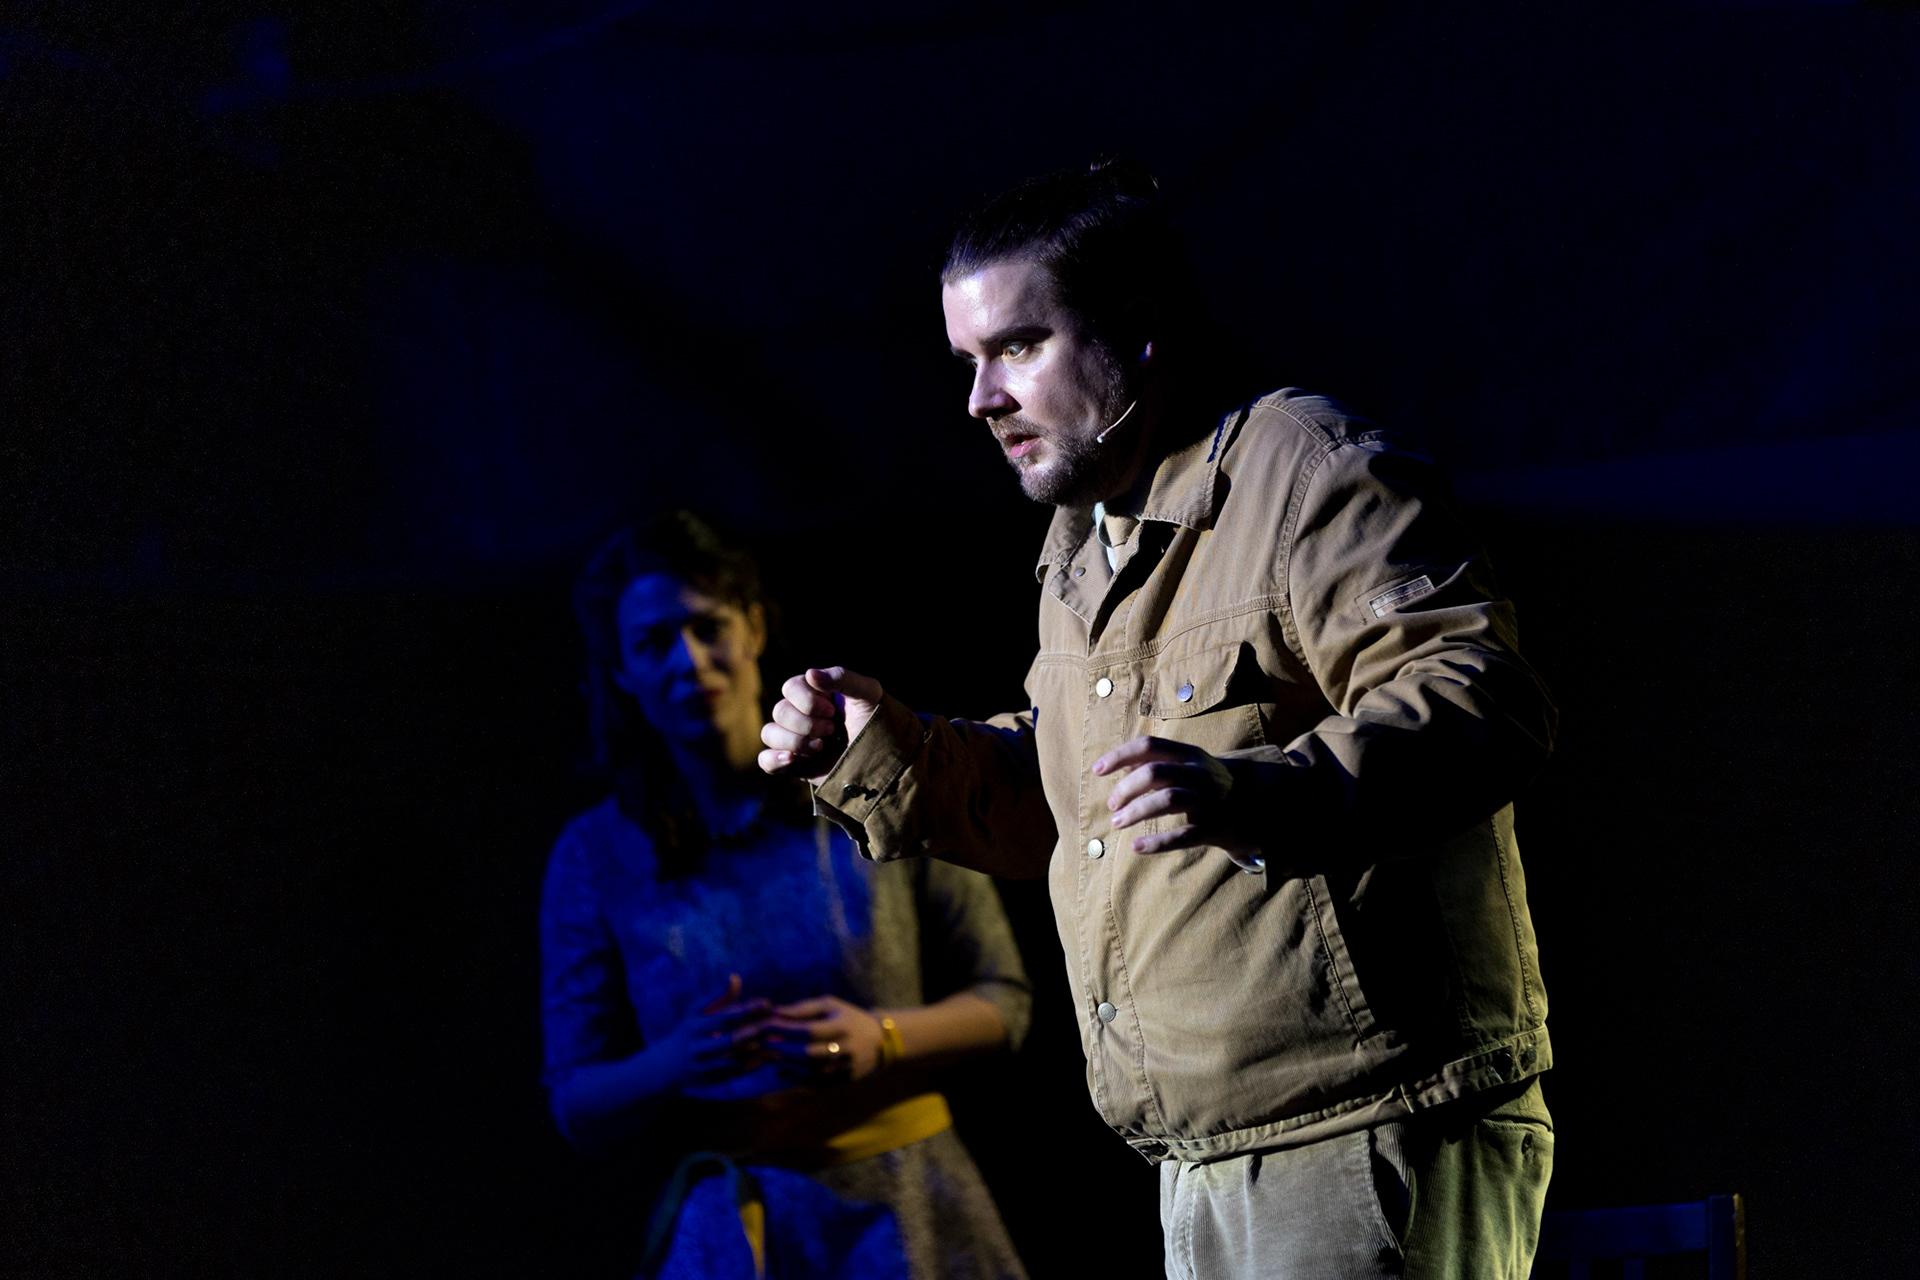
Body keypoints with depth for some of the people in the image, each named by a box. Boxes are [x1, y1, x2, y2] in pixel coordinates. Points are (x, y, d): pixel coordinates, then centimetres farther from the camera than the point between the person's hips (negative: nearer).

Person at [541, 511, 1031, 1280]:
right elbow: (577, 1108, 0)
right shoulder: (595, 857, -2)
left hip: (909, 1215, 0)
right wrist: (676, 1063, -21)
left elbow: (1002, 999, 2)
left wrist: (881, 1039, -18)